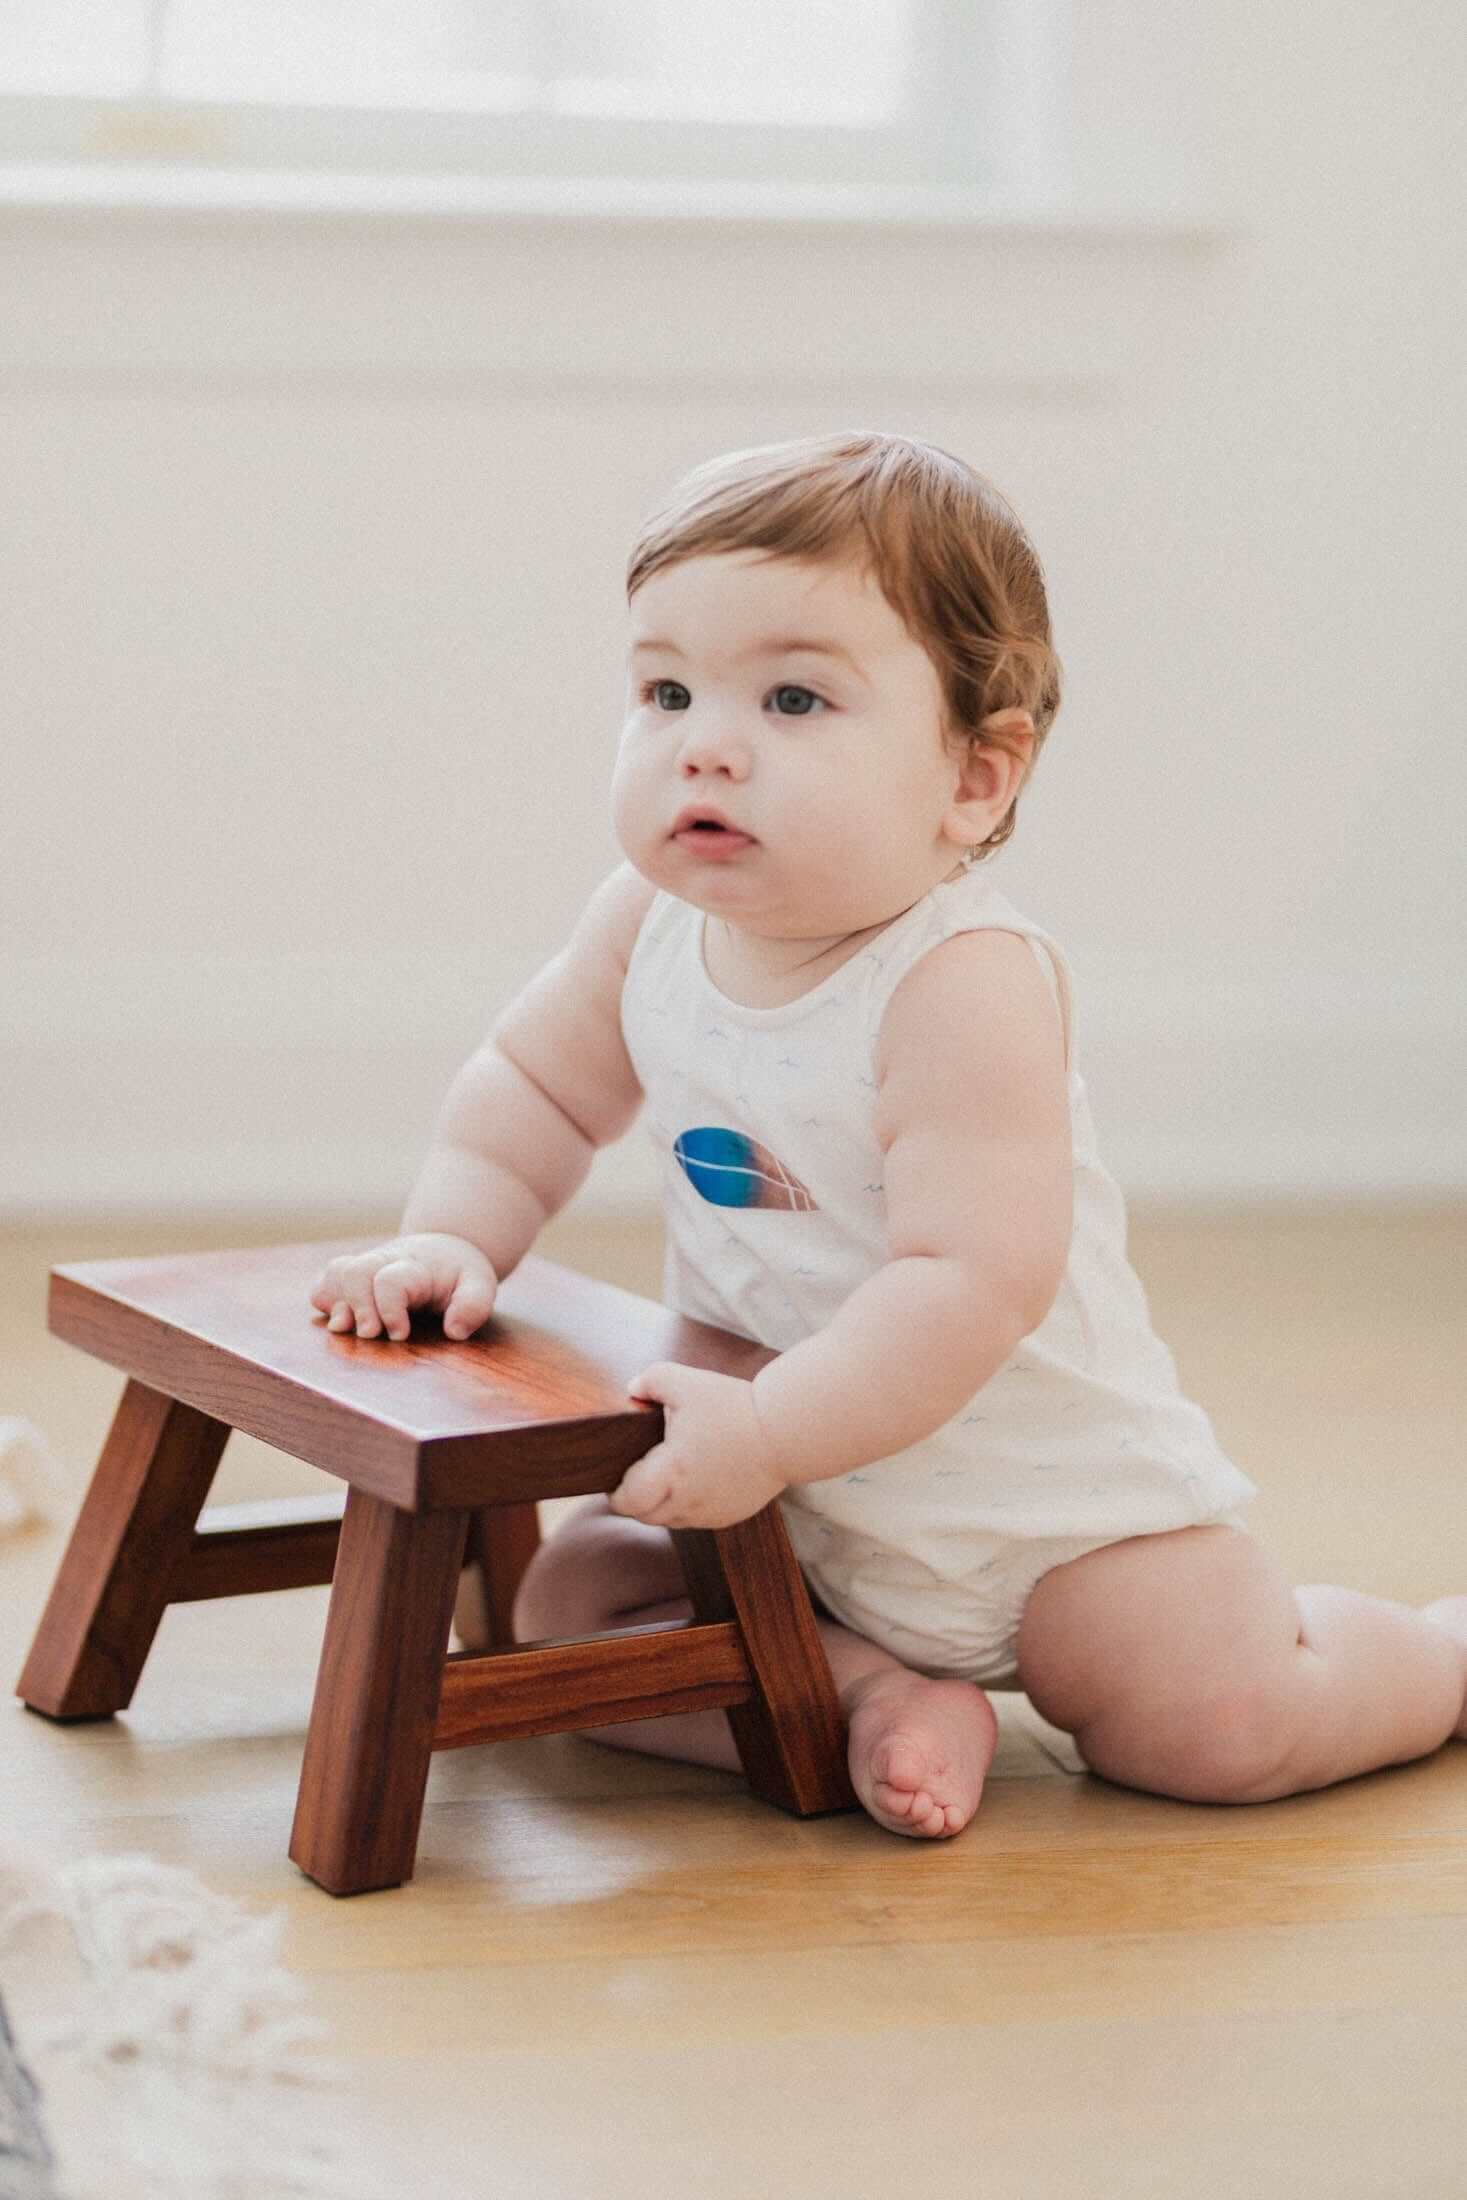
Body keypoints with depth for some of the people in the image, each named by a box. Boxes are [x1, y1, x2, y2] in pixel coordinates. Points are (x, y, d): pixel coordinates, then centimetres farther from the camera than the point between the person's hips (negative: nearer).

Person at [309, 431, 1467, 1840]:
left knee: (1221, 1721, -15)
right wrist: (454, 1241, -7)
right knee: (559, 1619, -5)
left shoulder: (964, 985, -30)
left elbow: (975, 1284, -36)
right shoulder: (647, 924, -8)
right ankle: (872, 1694, -8)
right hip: (778, 1503, 6)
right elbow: (536, 1086, 10)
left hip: (1030, 1477, -6)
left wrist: (768, 1433, -40)